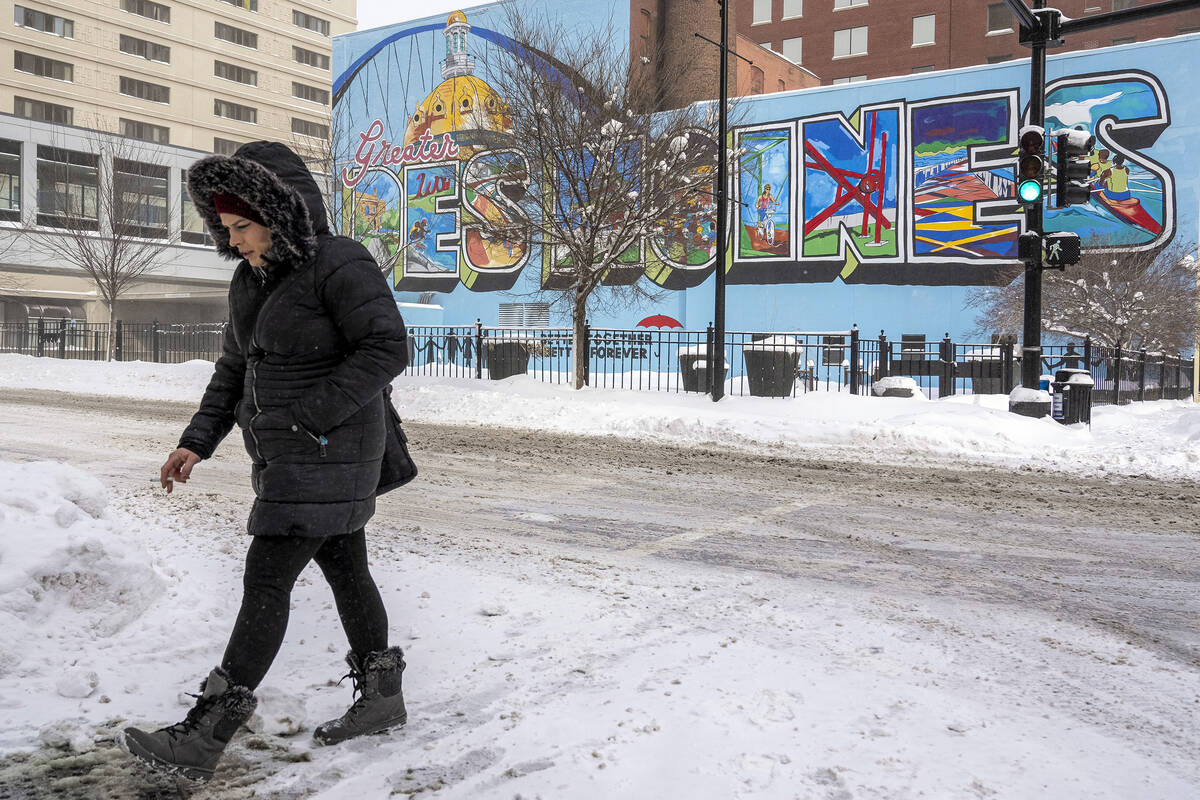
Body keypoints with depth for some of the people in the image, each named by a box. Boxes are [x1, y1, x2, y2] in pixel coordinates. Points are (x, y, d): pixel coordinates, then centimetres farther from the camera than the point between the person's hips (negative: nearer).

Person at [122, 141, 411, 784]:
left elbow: (387, 349, -20)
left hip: (327, 457, -9)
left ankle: (202, 739, -1)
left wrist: (310, 416, -21)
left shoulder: (340, 265, -15)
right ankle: (381, 699, 28)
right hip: (288, 458, 9)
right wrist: (197, 441, 9)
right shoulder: (251, 280, 13)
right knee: (345, 569, 15)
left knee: (266, 580, -8)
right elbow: (234, 368, 18)